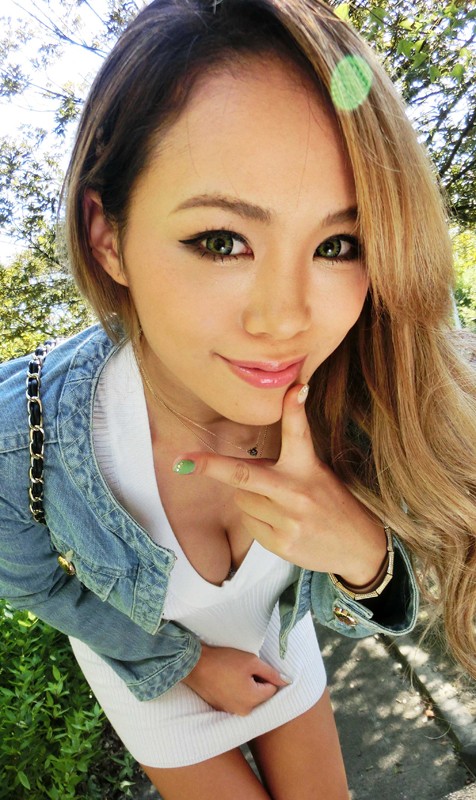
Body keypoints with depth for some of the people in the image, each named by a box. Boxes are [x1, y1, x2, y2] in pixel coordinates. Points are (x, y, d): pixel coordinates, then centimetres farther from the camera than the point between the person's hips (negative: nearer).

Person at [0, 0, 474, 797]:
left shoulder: (345, 400, -30)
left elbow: (338, 598, -17)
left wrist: (361, 550, -40)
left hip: (276, 638, 3)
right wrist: (184, 664, -9)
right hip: (143, 658, -2)